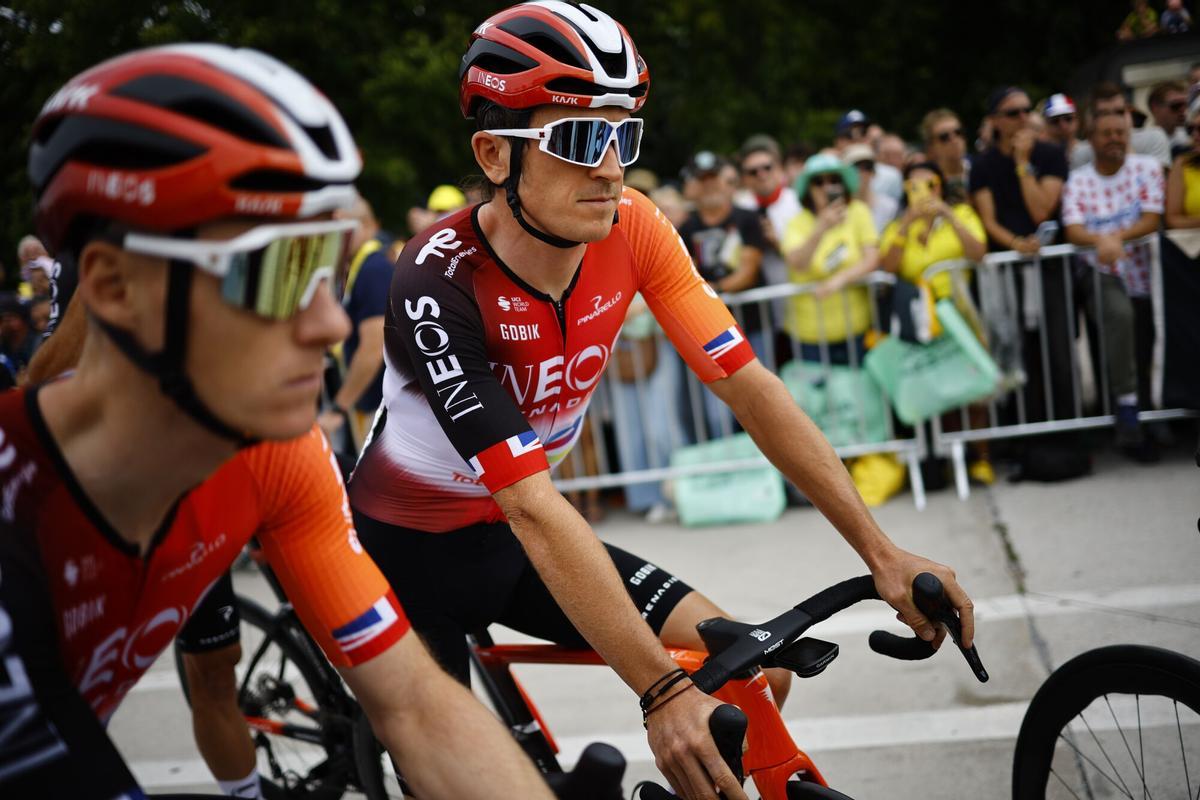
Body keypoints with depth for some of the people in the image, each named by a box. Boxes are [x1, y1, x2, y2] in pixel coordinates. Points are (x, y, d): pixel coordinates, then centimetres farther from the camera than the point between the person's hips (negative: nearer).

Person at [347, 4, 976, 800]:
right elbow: (533, 507, -36)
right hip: (411, 549, -4)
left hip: (513, 538, 5)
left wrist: (883, 552, -21)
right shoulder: (440, 284, -31)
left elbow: (749, 386, -15)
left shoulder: (632, 228, -16)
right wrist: (663, 693, -41)